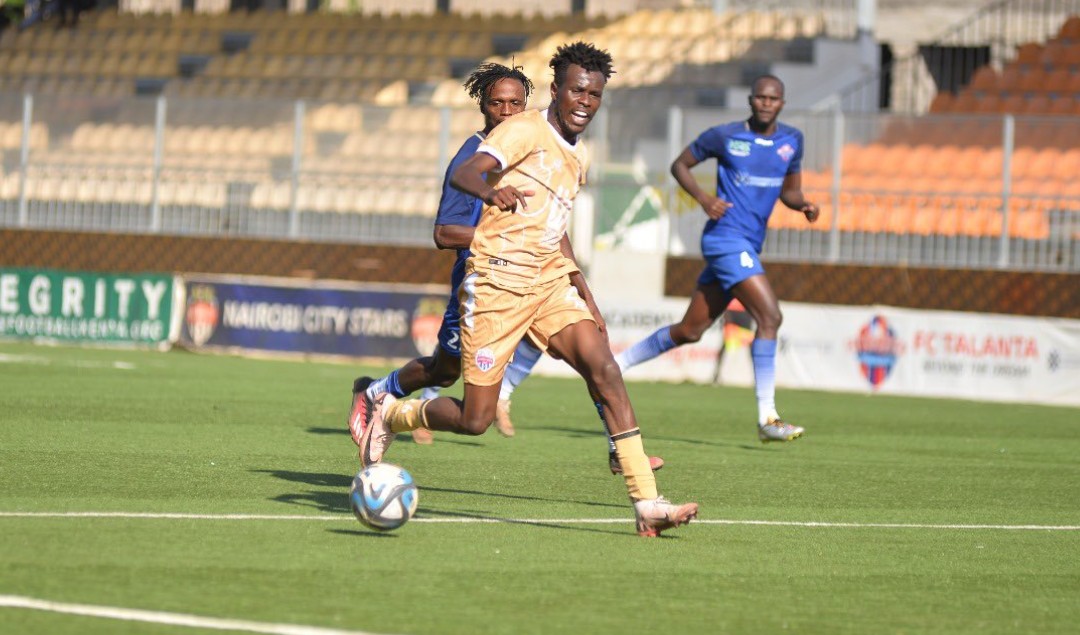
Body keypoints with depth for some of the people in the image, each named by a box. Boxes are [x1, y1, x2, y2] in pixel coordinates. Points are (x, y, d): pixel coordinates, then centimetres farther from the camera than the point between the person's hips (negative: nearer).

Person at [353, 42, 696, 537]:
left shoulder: (578, 156, 16)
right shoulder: (524, 131, -9)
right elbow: (462, 174, -24)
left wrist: (585, 296, 24)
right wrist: (490, 191, -48)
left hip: (549, 282, 6)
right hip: (497, 282, -6)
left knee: (603, 369, -17)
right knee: (474, 420, -4)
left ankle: (647, 504, -21)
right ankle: (388, 415, 27)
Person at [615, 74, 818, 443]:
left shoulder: (792, 141, 10)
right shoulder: (725, 136, -5)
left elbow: (789, 191, 22)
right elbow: (680, 165, 6)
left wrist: (802, 205, -1)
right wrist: (703, 196, -12)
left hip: (749, 246, 7)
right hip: (726, 237, -7)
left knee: (690, 330, 12)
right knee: (769, 316, -19)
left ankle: (616, 364, 27)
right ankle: (767, 418, -18)